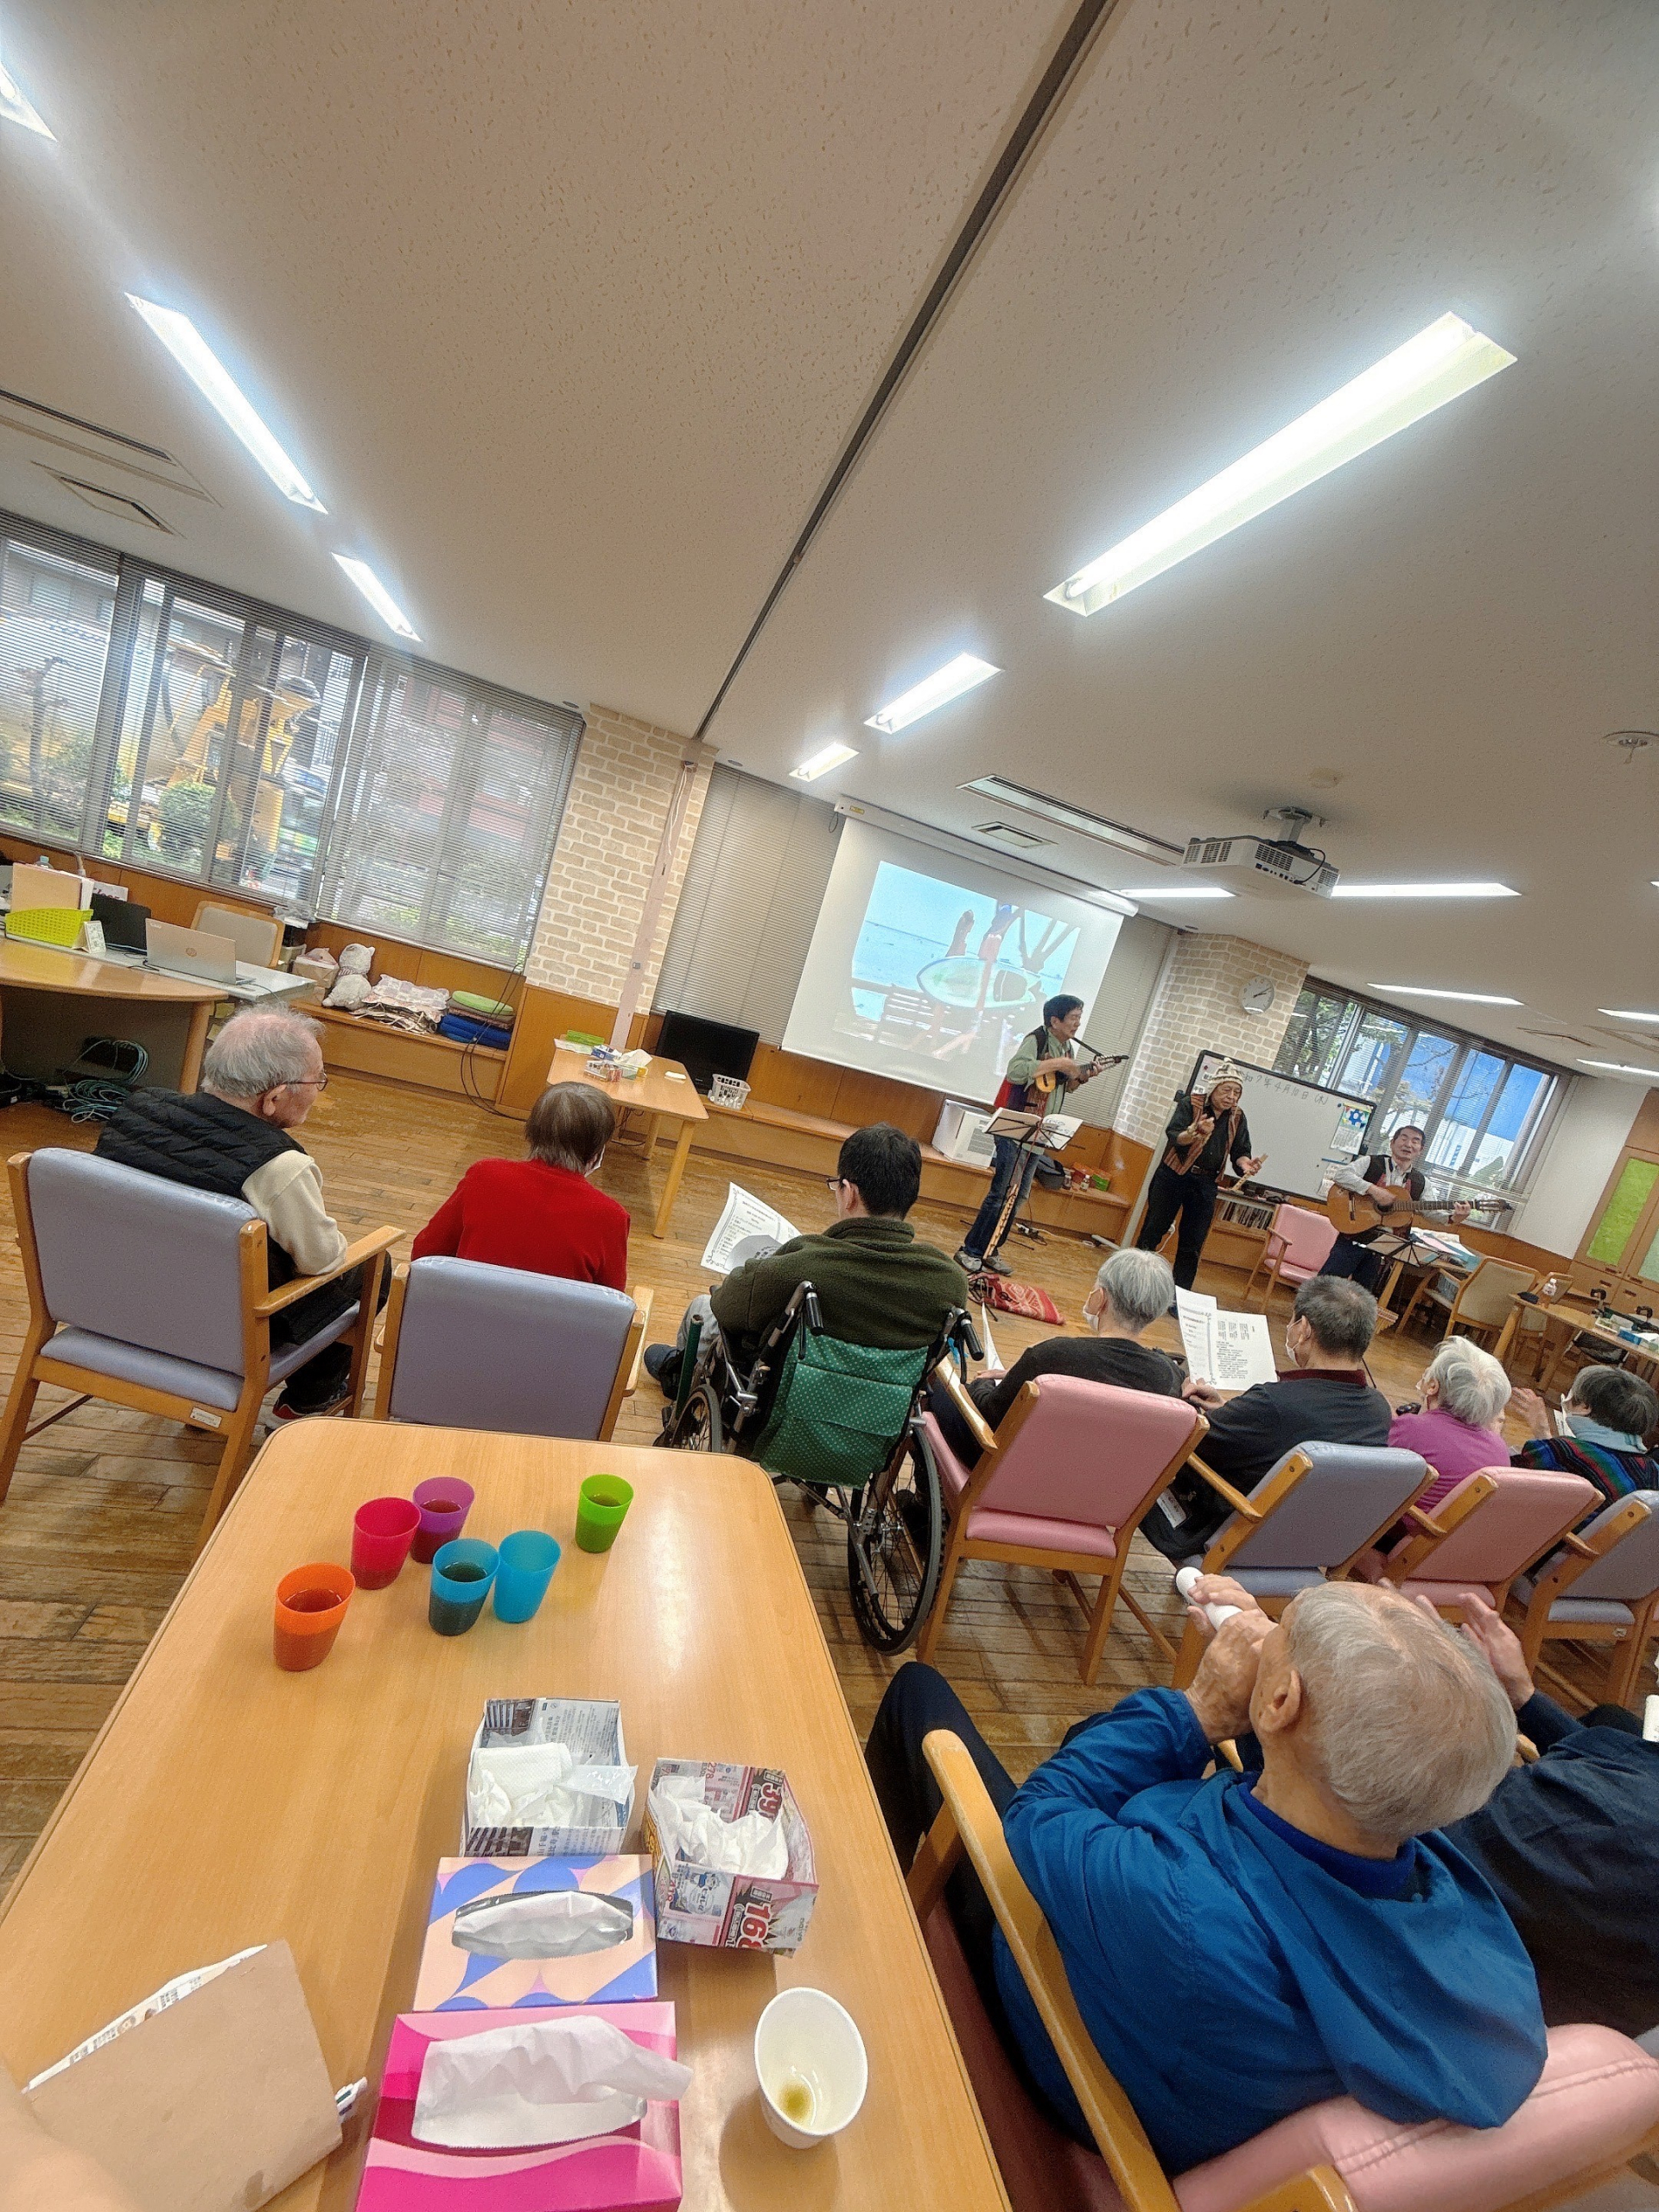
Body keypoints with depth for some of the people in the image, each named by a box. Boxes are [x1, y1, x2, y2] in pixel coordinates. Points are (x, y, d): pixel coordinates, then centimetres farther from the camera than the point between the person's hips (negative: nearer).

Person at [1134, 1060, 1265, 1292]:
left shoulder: (1237, 1117, 5)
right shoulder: (1191, 1104, -8)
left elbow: (1240, 1152, 6)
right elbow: (1174, 1136, -20)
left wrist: (1245, 1163, -17)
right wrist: (1195, 1132, -40)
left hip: (1206, 1186, 4)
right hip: (1173, 1178, -4)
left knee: (1192, 1245, 5)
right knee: (1153, 1231, 3)